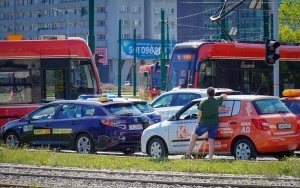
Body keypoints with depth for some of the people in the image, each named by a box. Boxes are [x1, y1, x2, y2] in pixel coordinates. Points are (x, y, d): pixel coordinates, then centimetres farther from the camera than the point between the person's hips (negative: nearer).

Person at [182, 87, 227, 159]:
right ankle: (210, 158, -2)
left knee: (194, 136, 12)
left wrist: (198, 121, 8)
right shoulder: (217, 100, 1)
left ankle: (187, 155, 12)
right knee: (211, 141, 5)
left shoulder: (203, 102, -9)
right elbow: (224, 96, 22)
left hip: (204, 123, -3)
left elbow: (200, 114, -7)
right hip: (214, 124, 3)